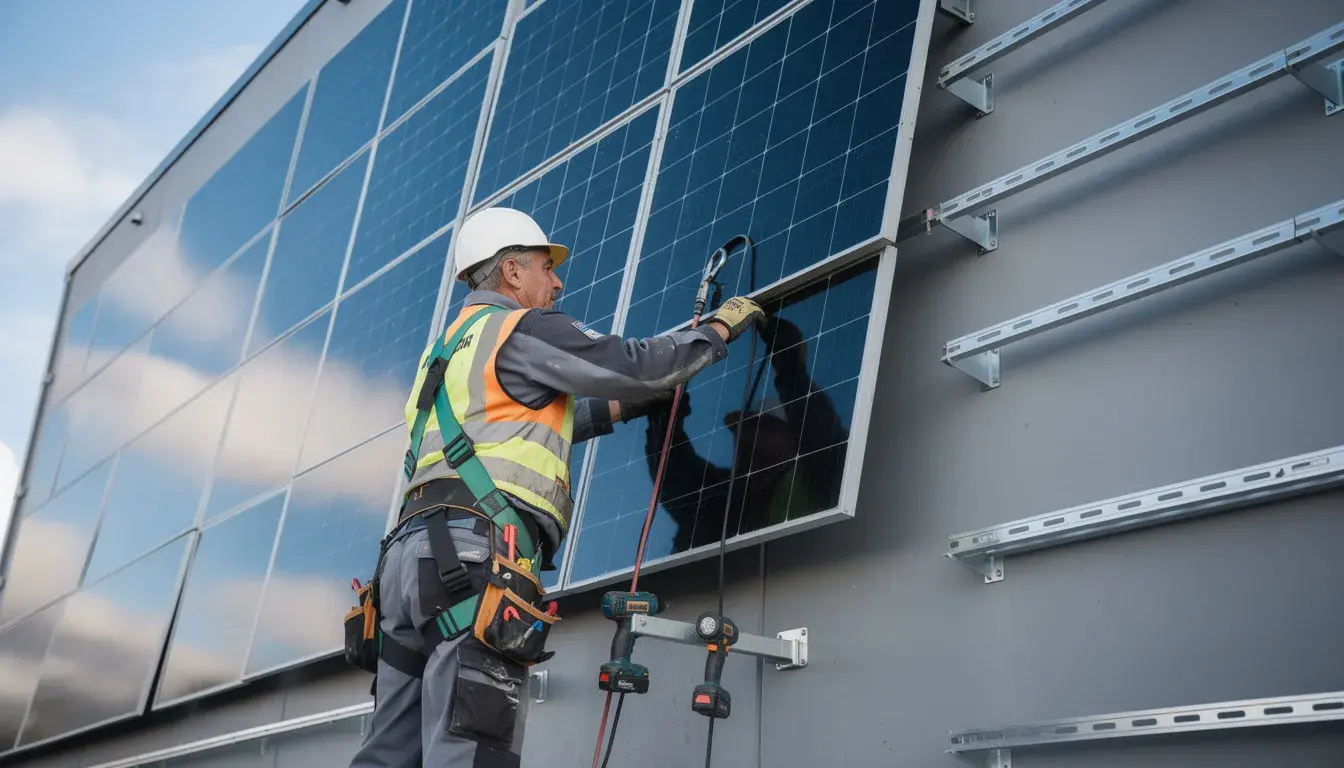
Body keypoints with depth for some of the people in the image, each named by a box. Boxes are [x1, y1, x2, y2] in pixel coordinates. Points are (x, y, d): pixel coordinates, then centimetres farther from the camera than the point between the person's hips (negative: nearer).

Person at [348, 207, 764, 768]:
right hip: (476, 551, -9)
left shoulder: (447, 349, 32)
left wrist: (625, 406, 38)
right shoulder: (524, 328, 4)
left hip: (413, 547, 9)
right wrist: (720, 328, 17)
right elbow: (636, 364, 1)